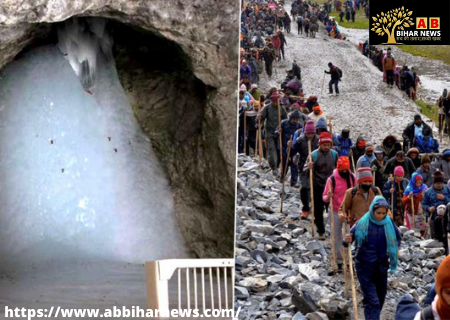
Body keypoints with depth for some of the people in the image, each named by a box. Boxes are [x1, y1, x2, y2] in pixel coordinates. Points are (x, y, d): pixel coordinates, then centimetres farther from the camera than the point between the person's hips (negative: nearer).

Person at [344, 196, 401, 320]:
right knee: (371, 299, -11)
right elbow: (350, 236, -8)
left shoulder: (389, 224, -4)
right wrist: (347, 241, -31)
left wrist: (393, 250, -2)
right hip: (364, 266, -4)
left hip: (381, 265, 4)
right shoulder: (363, 223, -13)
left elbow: (398, 237, 13)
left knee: (381, 295, 17)